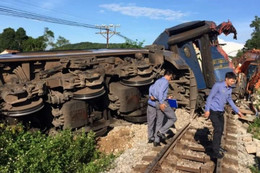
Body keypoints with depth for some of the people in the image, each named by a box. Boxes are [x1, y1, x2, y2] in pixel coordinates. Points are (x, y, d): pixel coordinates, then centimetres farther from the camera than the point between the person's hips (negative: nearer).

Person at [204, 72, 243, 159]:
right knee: (218, 129, -12)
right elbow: (210, 97, -14)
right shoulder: (218, 85, -14)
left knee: (221, 130, 15)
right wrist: (207, 110, -20)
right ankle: (215, 152, -7)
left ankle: (217, 146, 35)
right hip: (213, 111, -8)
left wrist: (237, 111, 24)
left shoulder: (230, 89, 8)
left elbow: (230, 100, 23)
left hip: (220, 112, 8)